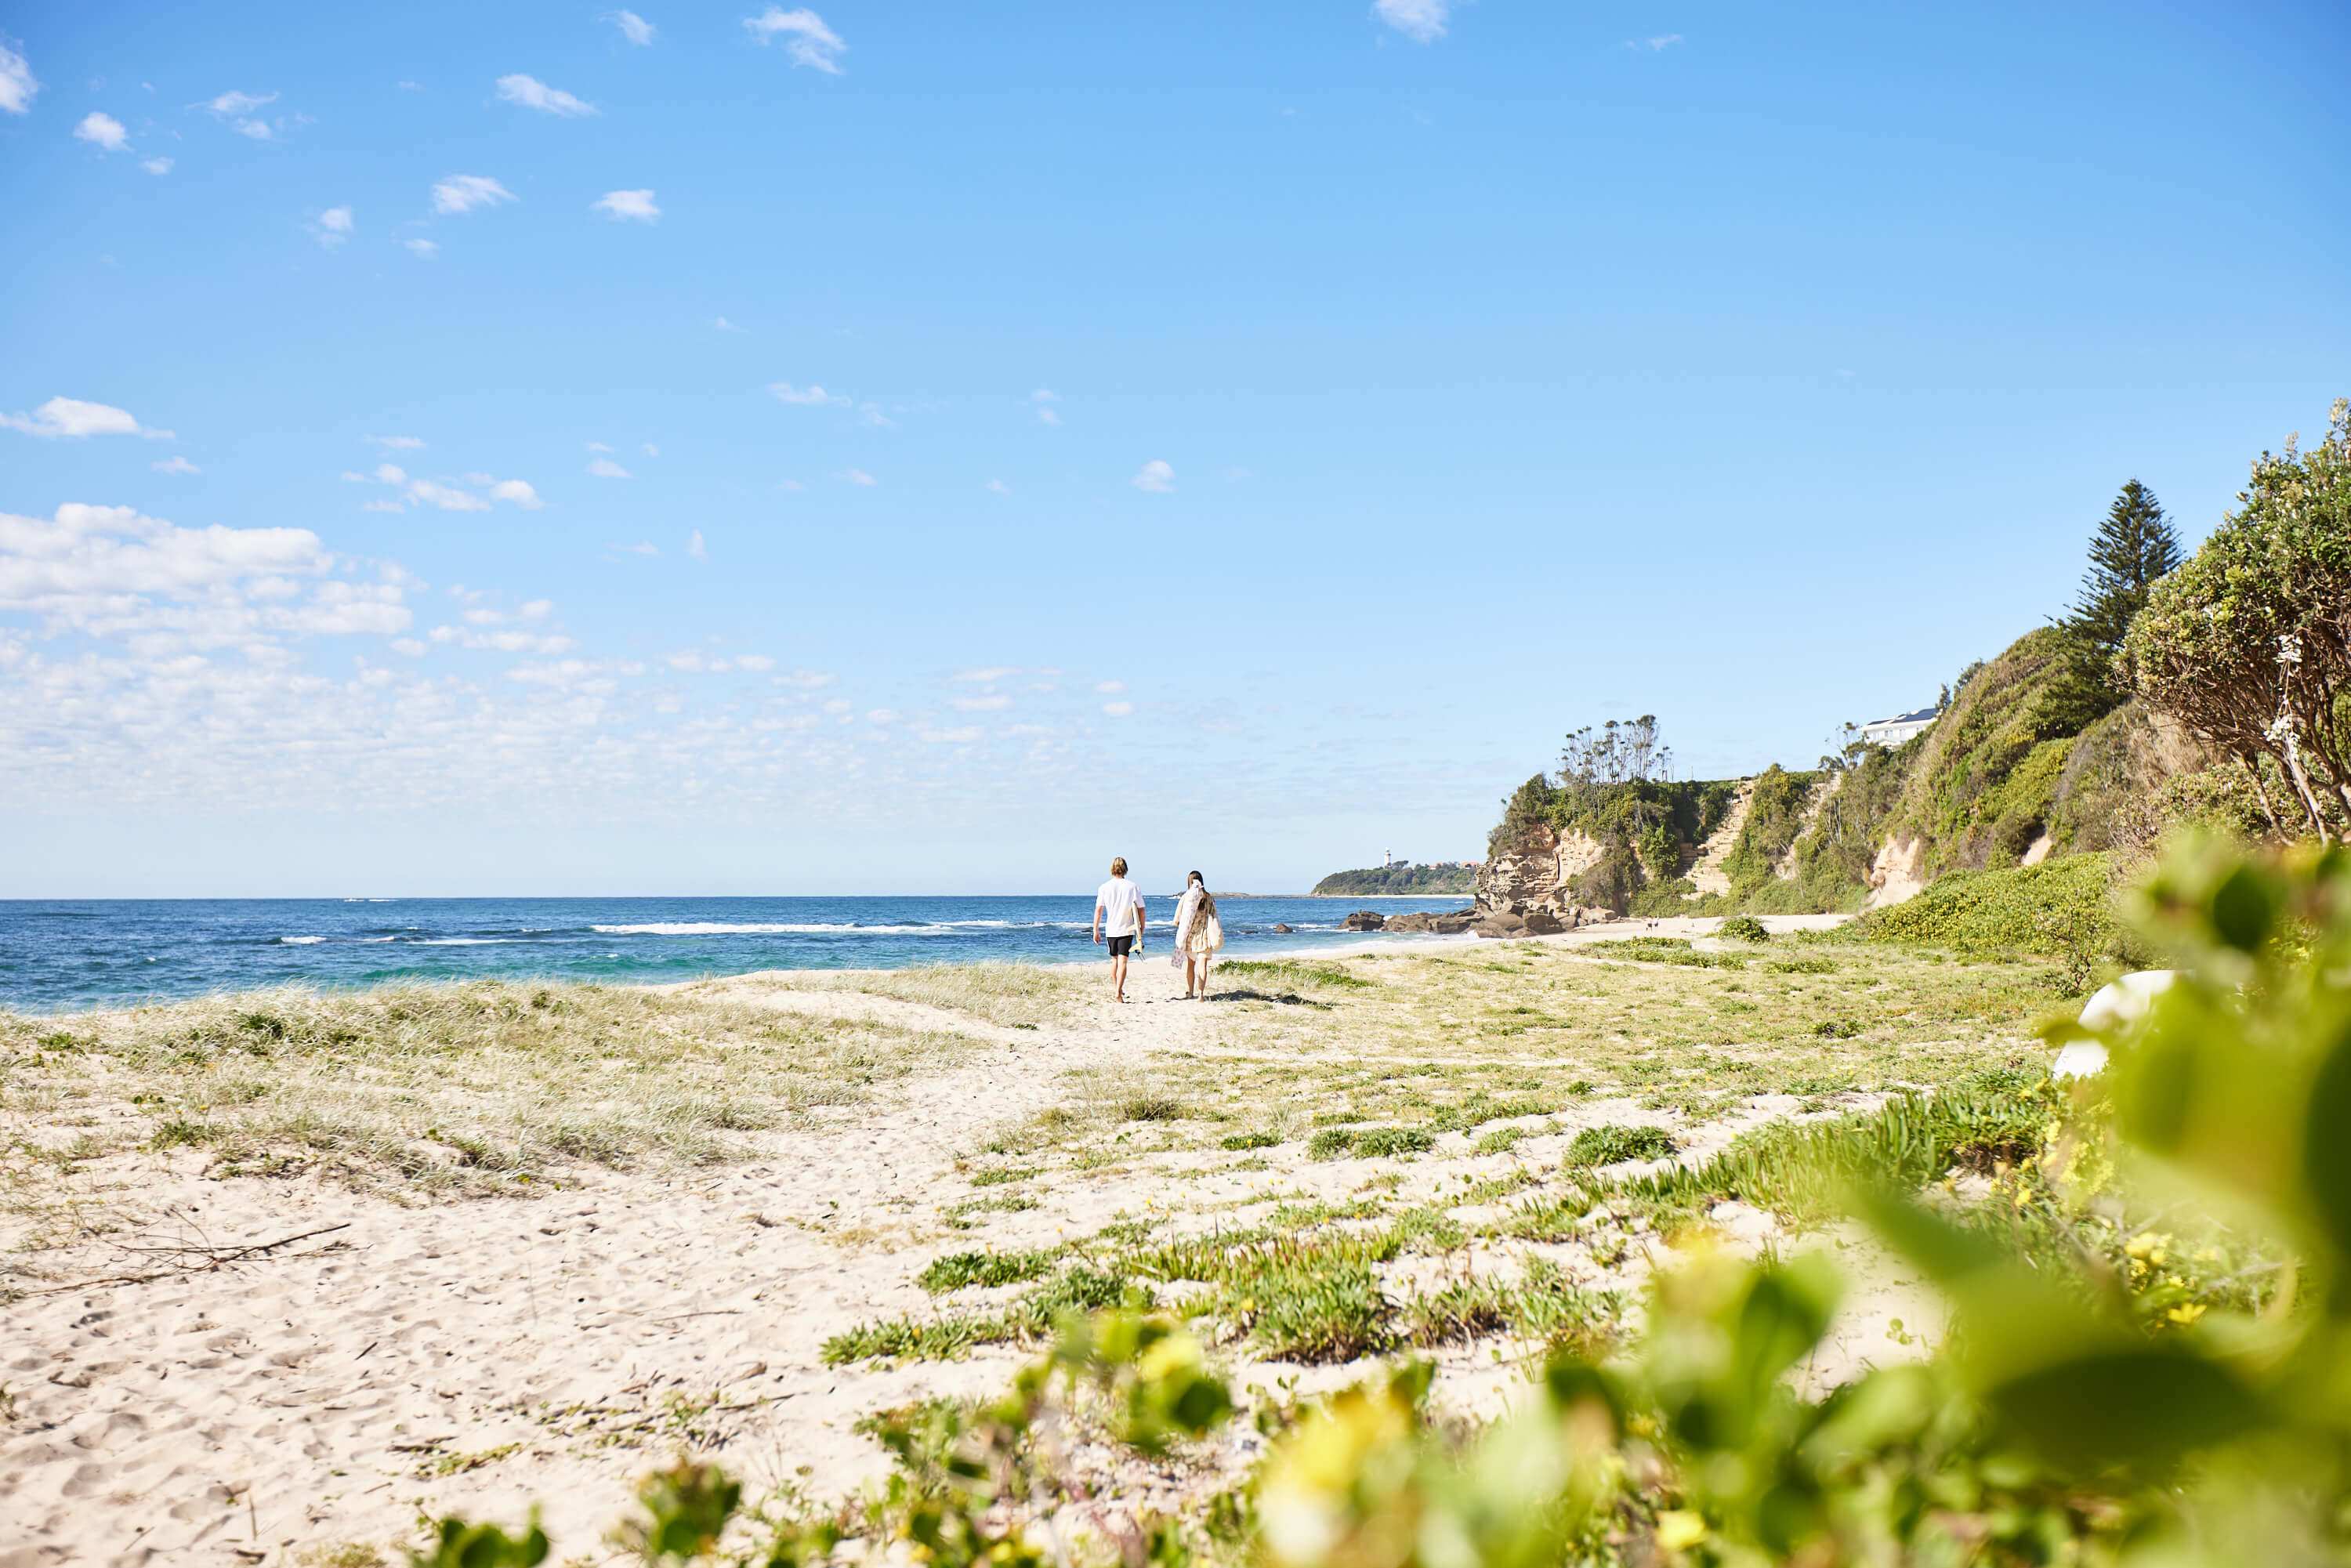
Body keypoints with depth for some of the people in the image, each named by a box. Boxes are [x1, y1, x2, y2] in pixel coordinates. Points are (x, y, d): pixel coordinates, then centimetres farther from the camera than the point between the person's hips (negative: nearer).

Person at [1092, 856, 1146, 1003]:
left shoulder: (1104, 888, -3)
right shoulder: (1132, 887, -5)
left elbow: (1098, 910, -3)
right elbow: (1140, 910, -3)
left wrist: (1096, 931, 4)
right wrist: (1141, 930, 7)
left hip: (1111, 930, 2)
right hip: (1127, 930, -2)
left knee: (1114, 959, 18)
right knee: (1122, 961, -5)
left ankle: (1116, 989, 29)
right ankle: (1118, 993, -15)